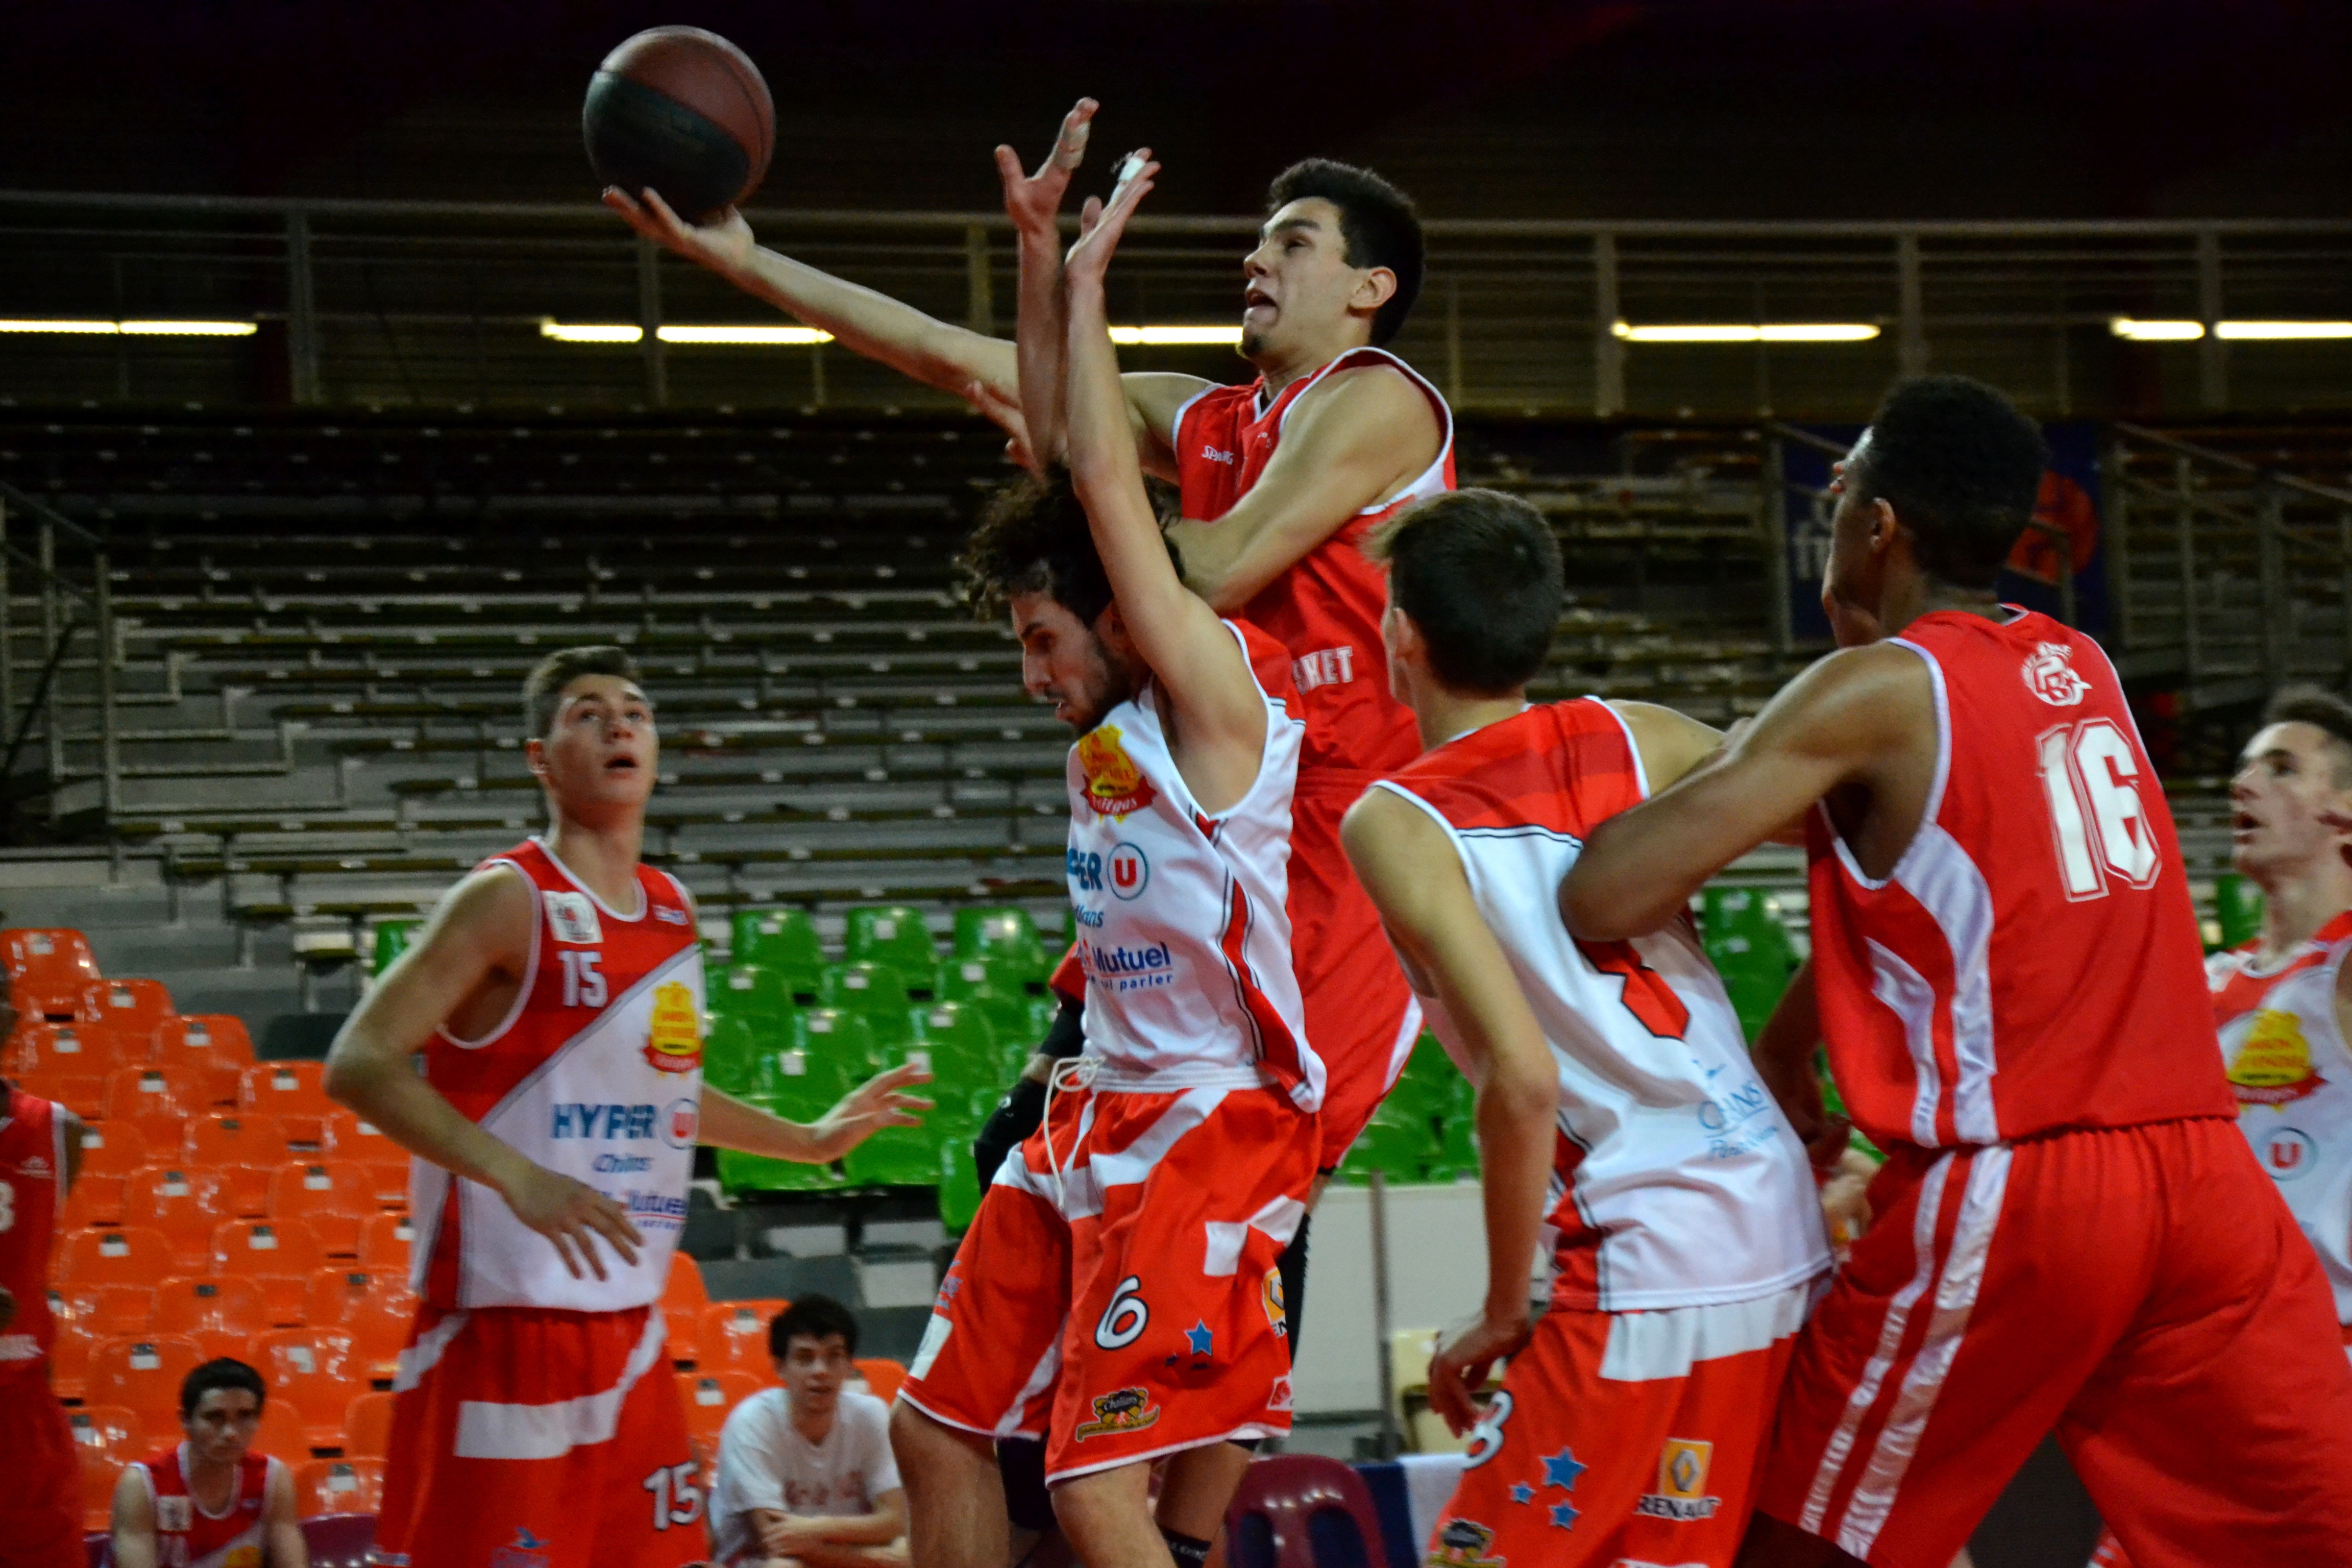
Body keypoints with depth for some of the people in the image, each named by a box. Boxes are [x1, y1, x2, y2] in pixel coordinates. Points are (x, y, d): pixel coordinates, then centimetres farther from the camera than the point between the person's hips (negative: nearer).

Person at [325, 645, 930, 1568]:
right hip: (504, 1324, -8)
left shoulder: (672, 912, 13)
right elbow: (359, 1065, -19)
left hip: (629, 1331, 8)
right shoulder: (510, 901, -11)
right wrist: (516, 1177, -30)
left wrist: (809, 1141, 31)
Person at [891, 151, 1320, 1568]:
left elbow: (1105, 483, -15)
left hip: (1206, 1126, -10)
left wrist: (1088, 286, -4)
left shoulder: (1217, 690, -11)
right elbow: (1064, 466, 17)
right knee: (938, 1427, 11)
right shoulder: (1122, 717, 13)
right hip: (1101, 1116, 10)